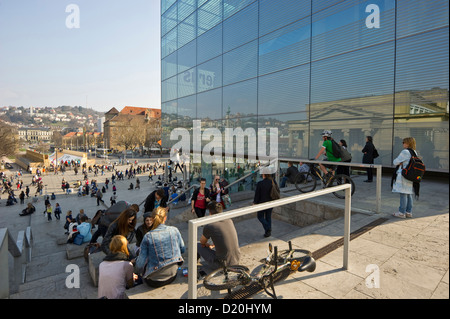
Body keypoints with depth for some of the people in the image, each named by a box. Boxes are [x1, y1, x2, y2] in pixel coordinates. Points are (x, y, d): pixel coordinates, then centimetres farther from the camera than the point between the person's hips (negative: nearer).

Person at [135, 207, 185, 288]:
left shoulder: (148, 236, -15)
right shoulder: (174, 230, -8)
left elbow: (140, 264, -12)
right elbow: (183, 249, 6)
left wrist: (136, 260, 10)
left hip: (154, 282, -3)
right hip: (172, 276, 3)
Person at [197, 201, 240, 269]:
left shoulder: (208, 227, -17)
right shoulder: (229, 221, -1)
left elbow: (202, 242, 3)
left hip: (222, 265, -5)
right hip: (236, 261, 6)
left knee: (198, 245, 11)